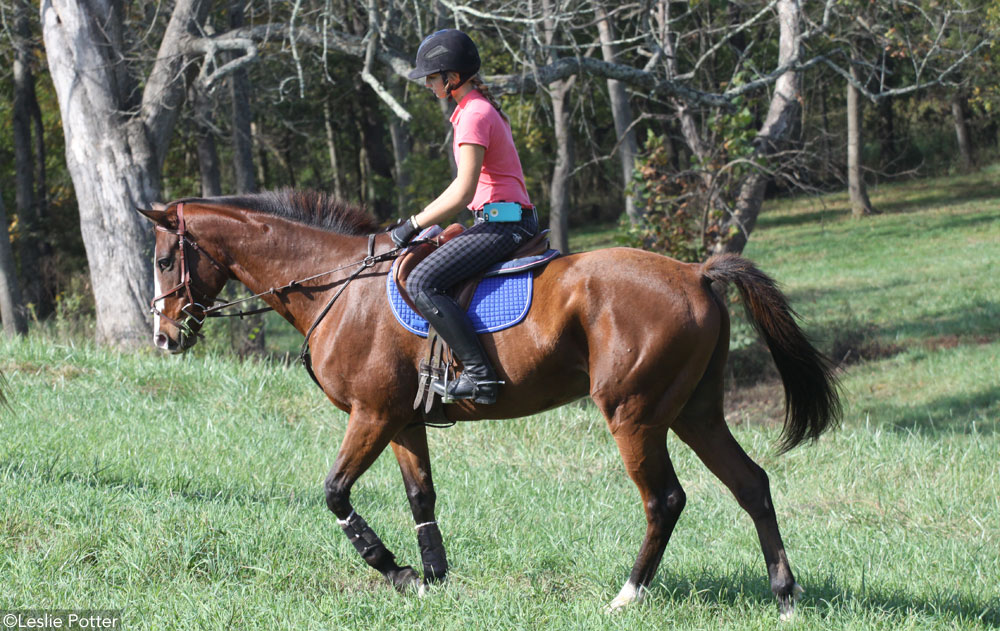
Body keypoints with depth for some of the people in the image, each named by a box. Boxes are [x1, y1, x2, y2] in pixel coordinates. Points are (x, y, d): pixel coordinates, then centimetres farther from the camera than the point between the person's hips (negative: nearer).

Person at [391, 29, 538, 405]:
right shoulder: (483, 109, 18)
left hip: (503, 222, -11)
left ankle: (480, 375, -26)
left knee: (421, 284, -22)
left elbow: (464, 191, -19)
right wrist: (423, 221, 20)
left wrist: (414, 225, -12)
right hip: (504, 221, 11)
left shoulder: (474, 116, -14)